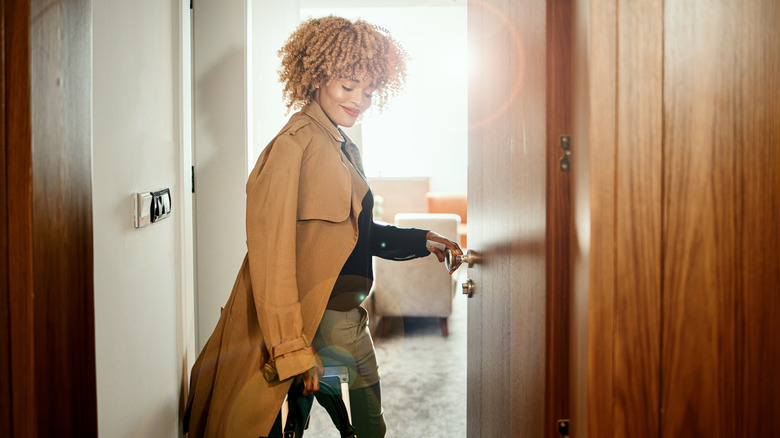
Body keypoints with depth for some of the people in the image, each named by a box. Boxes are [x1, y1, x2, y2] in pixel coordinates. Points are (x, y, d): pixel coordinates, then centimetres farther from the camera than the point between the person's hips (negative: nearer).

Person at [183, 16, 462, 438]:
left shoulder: (347, 150, 13)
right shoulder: (294, 144, -15)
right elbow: (271, 252, -21)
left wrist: (420, 241, 17)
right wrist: (293, 350, -23)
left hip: (348, 319, 9)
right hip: (313, 322, -9)